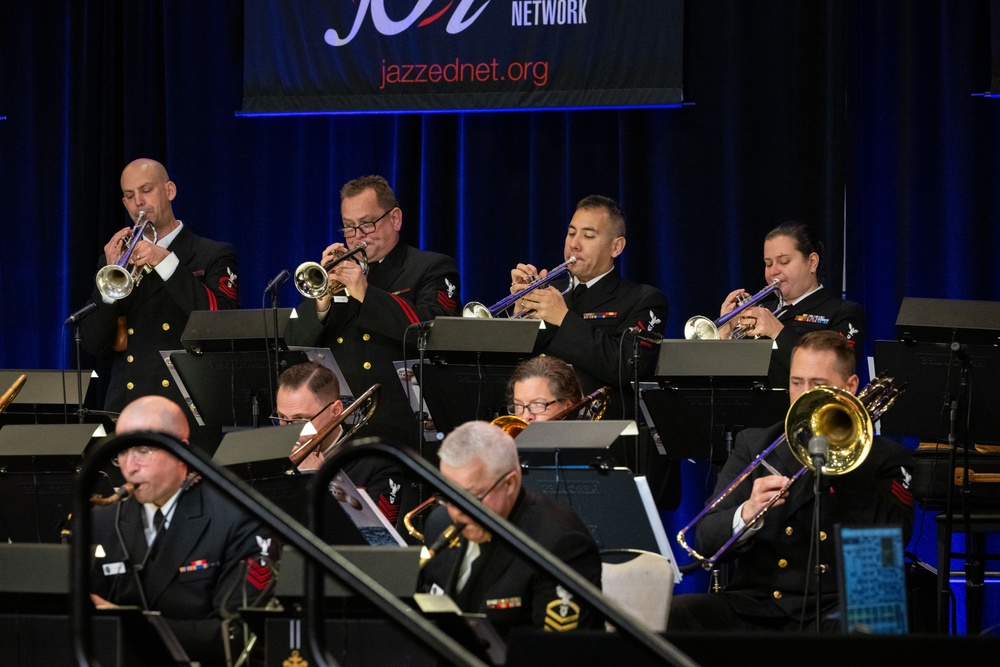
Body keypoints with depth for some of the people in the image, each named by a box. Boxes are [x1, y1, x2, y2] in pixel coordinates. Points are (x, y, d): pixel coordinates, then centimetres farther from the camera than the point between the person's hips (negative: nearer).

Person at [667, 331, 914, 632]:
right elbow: (707, 541, 8)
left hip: (831, 611, -3)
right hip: (754, 604, 3)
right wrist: (747, 514, -15)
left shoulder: (886, 458, 13)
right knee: (669, 614, -26)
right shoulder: (754, 444, 18)